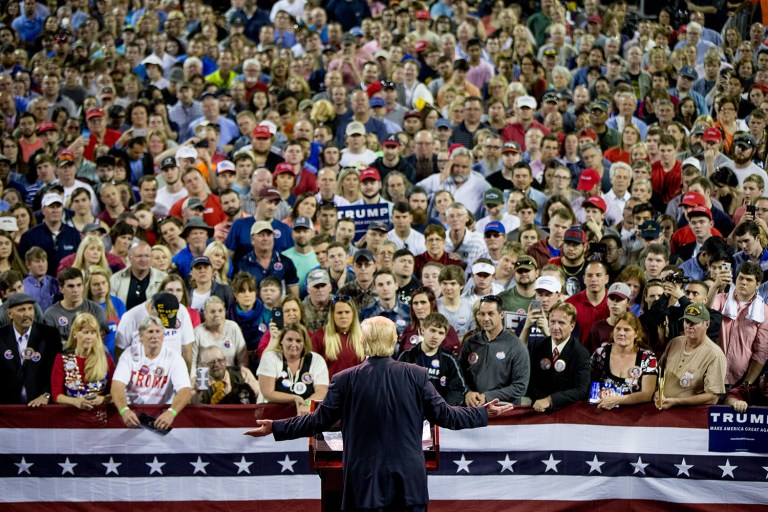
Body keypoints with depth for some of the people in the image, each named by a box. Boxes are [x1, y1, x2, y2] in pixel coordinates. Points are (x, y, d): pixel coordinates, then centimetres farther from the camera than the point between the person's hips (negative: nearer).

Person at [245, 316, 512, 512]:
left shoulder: (345, 379, -5)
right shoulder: (416, 375, -3)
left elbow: (320, 420, -2)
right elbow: (443, 415, 0)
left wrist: (275, 427, 9)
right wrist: (484, 413, 14)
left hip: (365, 480, 0)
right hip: (408, 481, 1)